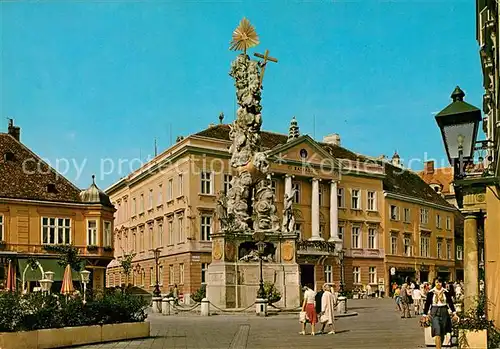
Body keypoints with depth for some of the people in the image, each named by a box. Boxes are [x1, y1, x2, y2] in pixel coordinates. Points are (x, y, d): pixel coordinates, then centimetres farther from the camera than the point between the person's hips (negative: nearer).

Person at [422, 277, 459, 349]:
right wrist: (425, 314, 4)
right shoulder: (431, 292, -1)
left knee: (443, 333, 8)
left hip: (444, 312, 2)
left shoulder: (446, 292, 3)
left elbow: (450, 303, 7)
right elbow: (427, 304, 4)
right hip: (434, 313, -2)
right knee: (437, 332, -14)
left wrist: (454, 313, 1)